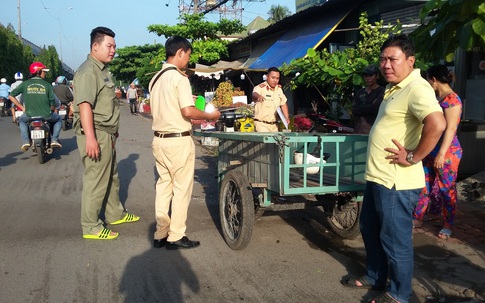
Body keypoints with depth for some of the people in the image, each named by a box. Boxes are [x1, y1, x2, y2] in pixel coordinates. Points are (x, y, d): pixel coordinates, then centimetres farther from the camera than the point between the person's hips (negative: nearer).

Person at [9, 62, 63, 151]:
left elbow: (11, 96, 5)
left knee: (22, 120, 35)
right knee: (58, 119, 29)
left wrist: (22, 107, 14)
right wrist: (52, 110, 18)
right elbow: (53, 103, -3)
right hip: (46, 116, -1)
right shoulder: (47, 85, -1)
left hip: (30, 115, 2)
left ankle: (25, 141, 15)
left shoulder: (25, 84, 3)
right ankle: (54, 140, 10)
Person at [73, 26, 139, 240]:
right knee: (95, 181, -4)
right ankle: (91, 227, 6)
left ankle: (116, 214, 35)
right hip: (95, 135, -11)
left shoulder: (102, 70, 18)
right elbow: (84, 104, -24)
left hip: (107, 134, 11)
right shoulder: (88, 71, -15)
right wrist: (90, 137, -31)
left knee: (111, 177, 20)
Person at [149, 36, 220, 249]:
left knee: (164, 186, 13)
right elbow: (188, 111, -21)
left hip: (159, 139, 8)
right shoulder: (179, 77, -13)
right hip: (178, 141, -8)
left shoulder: (155, 78, 11)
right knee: (181, 188, 2)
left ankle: (160, 234, 19)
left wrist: (196, 119, 22)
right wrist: (210, 116, -5)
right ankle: (176, 237, 10)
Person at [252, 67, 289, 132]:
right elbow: (254, 94, -34)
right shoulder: (261, 88, -11)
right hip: (261, 124, -6)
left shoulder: (279, 89, 9)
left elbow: (283, 104, 20)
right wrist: (258, 96, -57)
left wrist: (287, 118, 10)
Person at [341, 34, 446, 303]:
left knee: (395, 240, 4)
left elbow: (437, 124, -33)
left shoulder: (416, 88, -18)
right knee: (371, 231, 22)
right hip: (377, 177, 10)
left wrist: (413, 157, -24)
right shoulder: (394, 88, 14)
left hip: (396, 182, -10)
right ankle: (374, 277, 39)